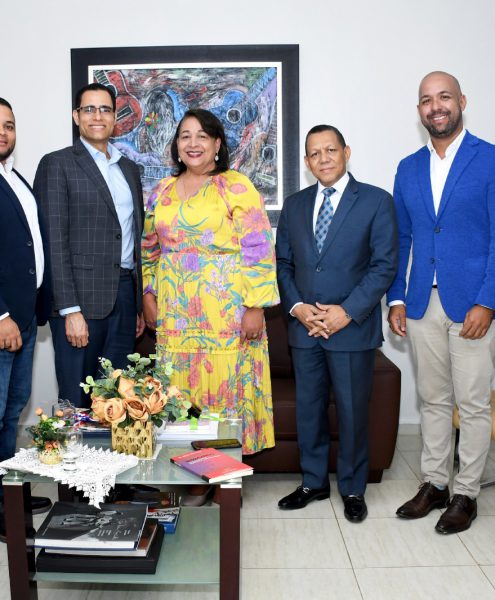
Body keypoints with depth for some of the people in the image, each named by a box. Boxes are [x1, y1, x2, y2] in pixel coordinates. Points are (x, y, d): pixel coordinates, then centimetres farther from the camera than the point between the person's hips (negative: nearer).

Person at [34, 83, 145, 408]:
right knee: (78, 403, 1)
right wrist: (70, 310, -15)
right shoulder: (57, 164, -2)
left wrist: (140, 304, 15)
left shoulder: (130, 168, 16)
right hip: (82, 298, -5)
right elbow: (54, 241, -9)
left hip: (125, 294, 5)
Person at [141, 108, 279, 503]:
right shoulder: (163, 191, 14)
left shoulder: (236, 187, -3)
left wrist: (255, 307, -14)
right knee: (183, 393, 8)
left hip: (226, 314, -5)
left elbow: (258, 250, -9)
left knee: (226, 390, -1)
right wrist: (149, 295, 11)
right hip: (175, 315, 5)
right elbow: (151, 248, 20)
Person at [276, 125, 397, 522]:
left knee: (353, 411, 7)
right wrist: (297, 306, -6)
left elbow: (384, 265, -8)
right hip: (304, 327, 4)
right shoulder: (294, 205, 11)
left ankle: (353, 489, 26)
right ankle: (313, 483, 30)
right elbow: (283, 263, 10)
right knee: (308, 409, 13)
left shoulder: (376, 201, -3)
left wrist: (346, 312, -16)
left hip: (353, 328, -4)